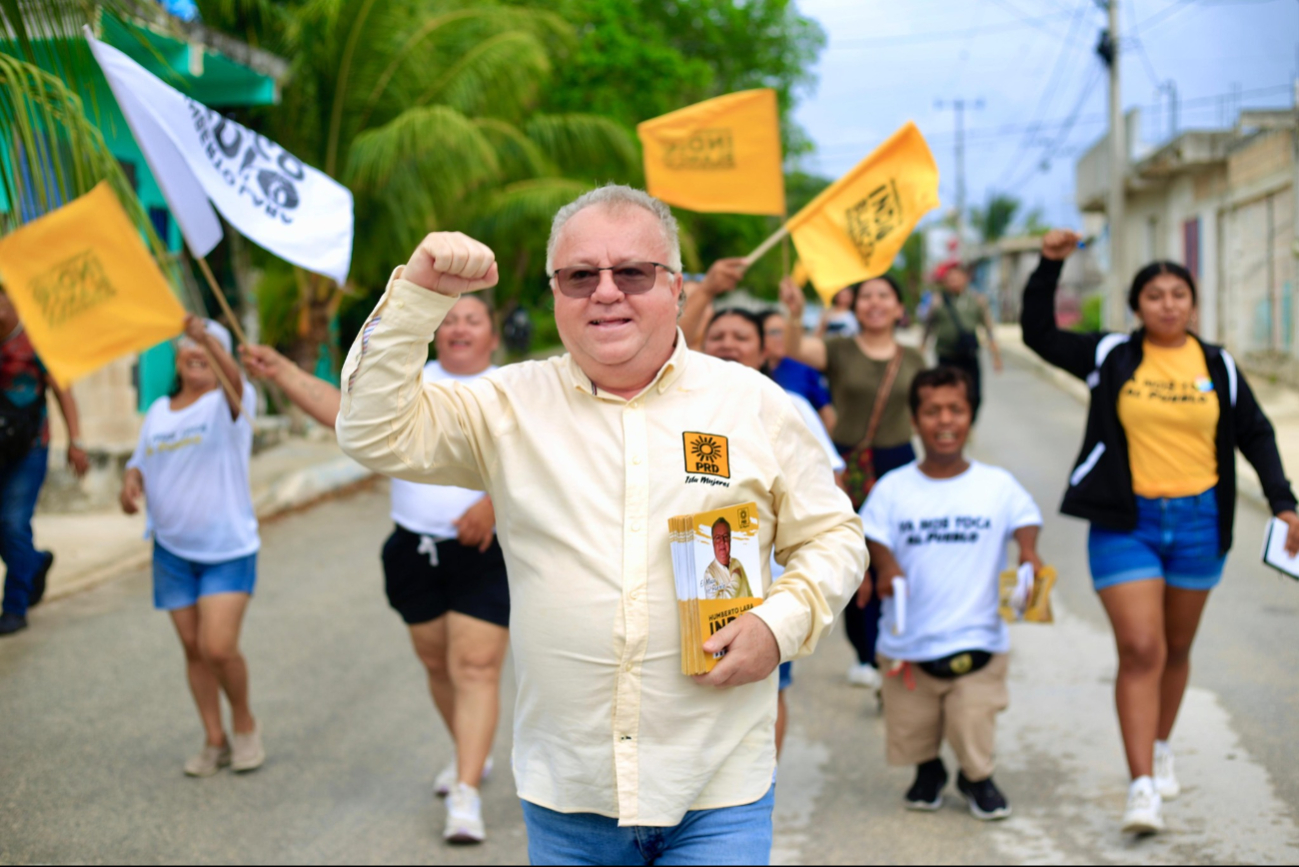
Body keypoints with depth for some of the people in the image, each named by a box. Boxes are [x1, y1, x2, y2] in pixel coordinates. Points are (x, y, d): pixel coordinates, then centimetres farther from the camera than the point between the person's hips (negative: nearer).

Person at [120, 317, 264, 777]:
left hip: (229, 550, -5)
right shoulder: (158, 411, 10)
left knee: (218, 648, -14)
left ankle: (245, 725, 11)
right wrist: (130, 484, -7)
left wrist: (207, 335, -51)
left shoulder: (228, 403, -7)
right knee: (193, 649, 8)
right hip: (172, 549, 5)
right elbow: (139, 463, 18)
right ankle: (215, 741, 21)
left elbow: (233, 379, -31)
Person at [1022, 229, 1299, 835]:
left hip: (1198, 523, 3)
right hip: (1126, 523, -2)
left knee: (1176, 648, 15)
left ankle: (1161, 749, 38)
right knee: (1139, 649, -11)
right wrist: (1050, 264, -8)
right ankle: (1142, 786, -12)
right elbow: (1039, 334, 1)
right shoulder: (1110, 358, 0)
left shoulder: (1218, 367, 5)